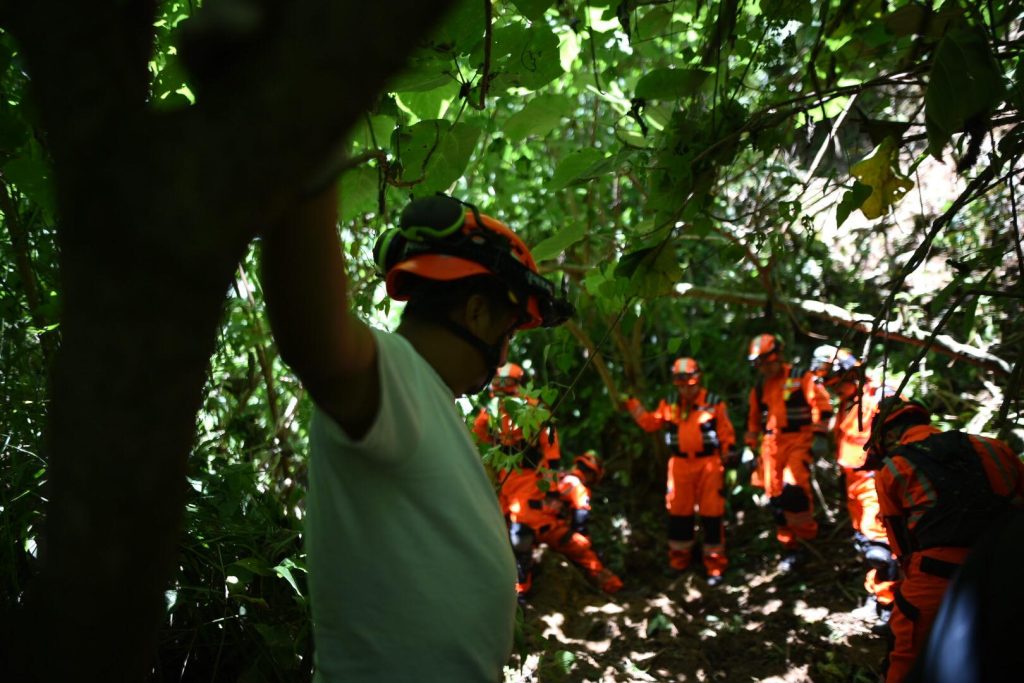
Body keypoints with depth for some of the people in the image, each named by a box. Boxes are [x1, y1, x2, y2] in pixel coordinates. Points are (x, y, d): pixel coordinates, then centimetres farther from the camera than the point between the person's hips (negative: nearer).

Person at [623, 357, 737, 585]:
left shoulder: (714, 403, -3)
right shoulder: (669, 404, 6)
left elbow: (727, 434, 0)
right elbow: (650, 423, 9)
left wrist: (730, 458, -2)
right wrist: (632, 403, 2)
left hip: (708, 464, -3)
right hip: (680, 464, 4)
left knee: (712, 514, -2)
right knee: (678, 513, 11)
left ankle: (715, 564, 7)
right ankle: (679, 559, 25)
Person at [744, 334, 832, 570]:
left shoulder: (802, 377, -4)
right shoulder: (760, 387, 13)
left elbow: (821, 405, -10)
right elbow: (754, 419, 20)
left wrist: (820, 436, -16)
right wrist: (750, 447, 18)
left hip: (798, 440, -6)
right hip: (771, 444, 6)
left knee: (792, 486, -24)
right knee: (775, 496, 4)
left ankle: (806, 532, -4)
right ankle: (790, 550, 15)